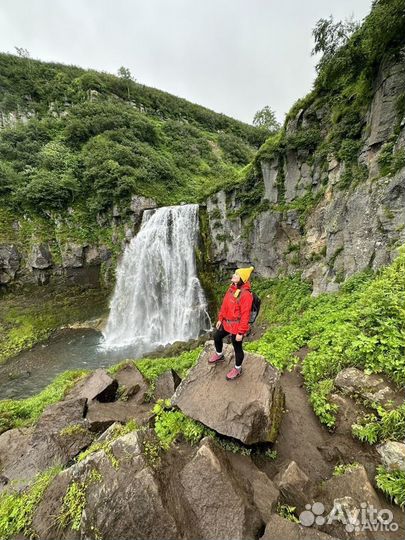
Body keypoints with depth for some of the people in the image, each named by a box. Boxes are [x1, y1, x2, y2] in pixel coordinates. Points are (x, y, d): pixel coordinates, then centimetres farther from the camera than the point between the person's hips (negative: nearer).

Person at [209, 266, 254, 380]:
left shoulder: (245, 294, -28)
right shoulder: (231, 288, -1)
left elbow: (245, 315, -24)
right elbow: (224, 304, 8)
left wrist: (241, 332, -19)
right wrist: (220, 319, 12)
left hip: (236, 326, -9)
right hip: (226, 322, 9)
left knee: (237, 347, 12)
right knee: (216, 336, 26)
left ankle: (237, 369, 39)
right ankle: (219, 355, 55)